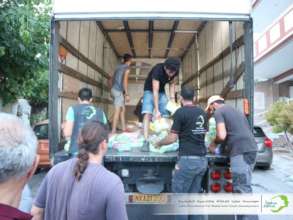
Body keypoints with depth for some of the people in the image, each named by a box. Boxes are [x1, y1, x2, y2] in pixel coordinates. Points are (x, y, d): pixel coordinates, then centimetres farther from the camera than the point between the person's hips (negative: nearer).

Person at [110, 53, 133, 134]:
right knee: (117, 111, -11)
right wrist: (127, 94, -17)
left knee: (123, 110, 13)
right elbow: (125, 80, -16)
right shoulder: (127, 68, -5)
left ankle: (124, 128, 17)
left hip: (114, 89, 9)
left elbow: (113, 79, 20)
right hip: (118, 90, -9)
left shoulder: (119, 66, 20)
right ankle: (113, 131, -14)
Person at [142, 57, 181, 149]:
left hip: (162, 91, 5)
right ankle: (146, 141, -21)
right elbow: (155, 91, -34)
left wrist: (172, 99, -9)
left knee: (167, 116, -4)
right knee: (147, 114, -20)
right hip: (150, 91, -5)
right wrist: (157, 110, -36)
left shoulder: (174, 71, -18)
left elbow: (172, 84, 0)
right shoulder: (158, 70, -34)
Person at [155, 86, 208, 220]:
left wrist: (159, 143, 9)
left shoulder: (181, 112, -9)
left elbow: (172, 138, -9)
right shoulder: (202, 113, 12)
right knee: (194, 196, 15)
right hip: (202, 160, 7)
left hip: (188, 160, -7)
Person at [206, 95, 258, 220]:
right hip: (250, 149, 9)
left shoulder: (218, 112, 1)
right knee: (243, 187, 15)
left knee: (243, 190, -6)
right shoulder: (236, 111, 28)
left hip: (241, 152, -9)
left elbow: (222, 135, -12)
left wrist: (214, 143, 8)